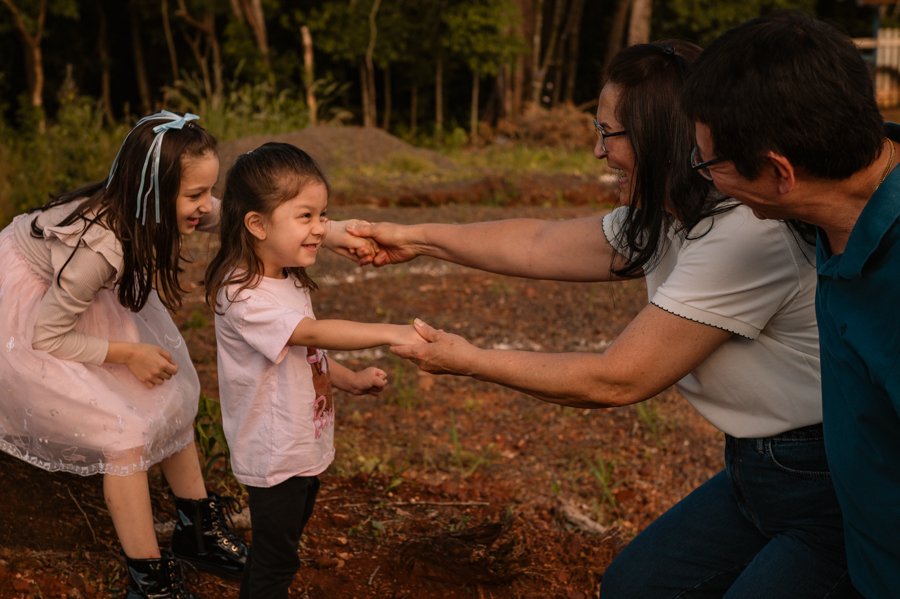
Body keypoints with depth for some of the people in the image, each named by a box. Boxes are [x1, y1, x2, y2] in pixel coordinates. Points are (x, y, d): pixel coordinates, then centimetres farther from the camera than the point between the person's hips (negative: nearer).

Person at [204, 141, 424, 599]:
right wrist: (389, 333, -41)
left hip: (305, 446, 9)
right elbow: (314, 333, -37)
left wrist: (350, 380, 4)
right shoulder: (244, 296, -27)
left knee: (281, 543, 23)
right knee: (274, 558, 7)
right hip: (276, 457, -9)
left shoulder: (290, 281, 3)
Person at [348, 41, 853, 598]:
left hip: (824, 493, -9)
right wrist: (417, 238, 19)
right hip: (759, 470, 9)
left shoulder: (746, 236, -27)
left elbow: (615, 380, -22)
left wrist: (469, 360, -11)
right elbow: (541, 243, 14)